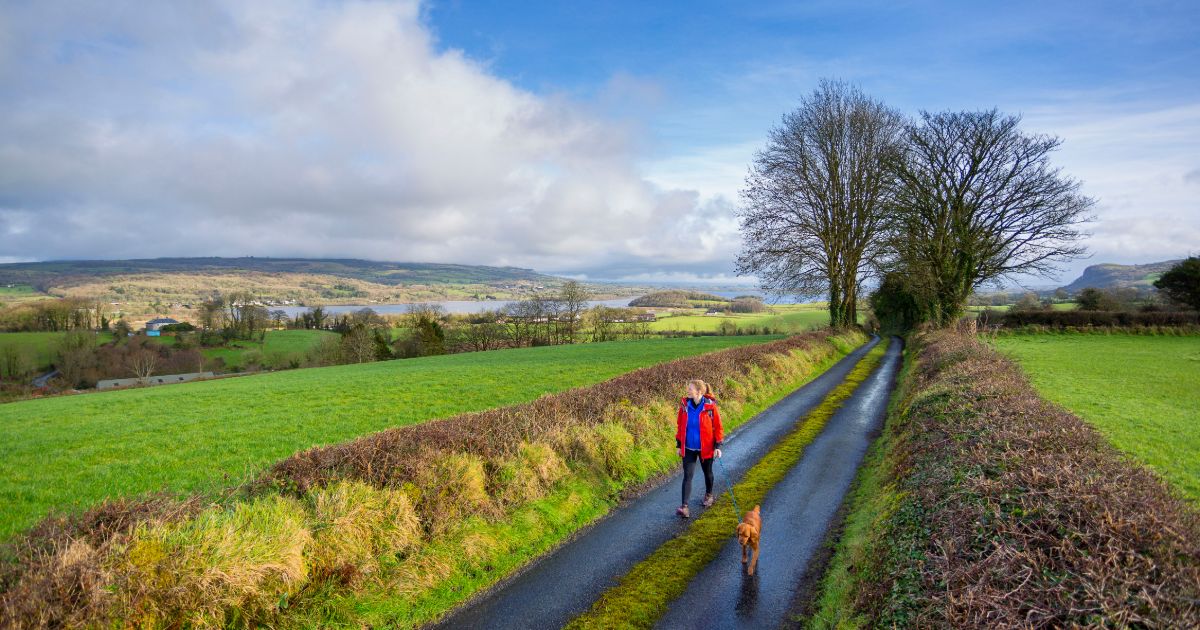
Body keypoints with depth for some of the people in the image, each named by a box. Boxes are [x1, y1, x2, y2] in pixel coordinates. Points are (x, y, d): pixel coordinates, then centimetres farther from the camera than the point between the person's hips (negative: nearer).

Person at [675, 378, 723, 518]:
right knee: (687, 476, -5)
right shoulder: (684, 404, -6)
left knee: (707, 472, 19)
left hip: (705, 447, -1)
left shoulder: (710, 406, -15)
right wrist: (679, 445, 6)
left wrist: (718, 446, -8)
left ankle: (709, 495, 46)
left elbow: (717, 426, -7)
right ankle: (684, 506, -8)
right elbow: (680, 425, 4)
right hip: (688, 448, 2)